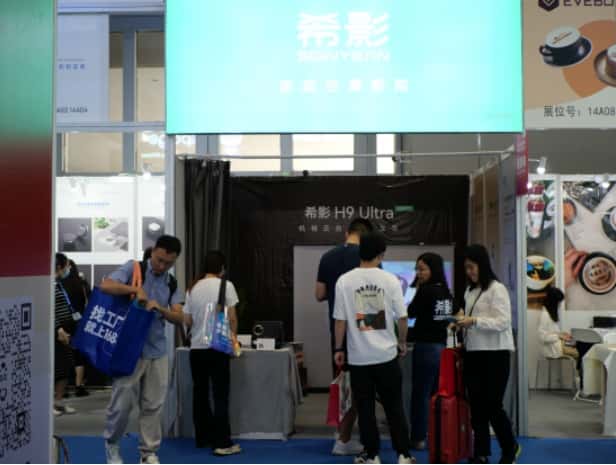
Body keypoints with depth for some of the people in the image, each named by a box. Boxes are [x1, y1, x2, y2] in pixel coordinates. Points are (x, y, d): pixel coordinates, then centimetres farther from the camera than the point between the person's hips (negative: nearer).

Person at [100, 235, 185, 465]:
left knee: (153, 405, 8)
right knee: (122, 401, -1)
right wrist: (136, 289, -25)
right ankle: (111, 443, 24)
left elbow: (179, 318, 3)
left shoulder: (172, 283, 9)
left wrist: (160, 308, -15)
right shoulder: (133, 269, -4)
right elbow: (105, 286, -18)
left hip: (157, 351, 4)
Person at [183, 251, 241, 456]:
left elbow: (187, 321, 10)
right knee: (220, 395, -1)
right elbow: (232, 318, -7)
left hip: (196, 347, 5)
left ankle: (203, 437, 22)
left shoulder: (193, 289, 7)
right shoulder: (226, 286, -5)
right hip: (217, 347, -4)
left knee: (200, 393, 14)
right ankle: (222, 443, -1)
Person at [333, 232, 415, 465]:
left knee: (365, 408, 8)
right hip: (386, 354, 1)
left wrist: (338, 349, 7)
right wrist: (402, 342, 15)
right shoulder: (390, 280, -5)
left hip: (358, 356, 0)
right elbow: (402, 317, -1)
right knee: (394, 406, 9)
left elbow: (340, 320, -5)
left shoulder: (344, 281, -6)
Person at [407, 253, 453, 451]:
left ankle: (418, 438, 6)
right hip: (443, 345, 7)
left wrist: (418, 289, -1)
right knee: (438, 393, 14)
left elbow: (411, 313, -5)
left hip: (426, 347, -7)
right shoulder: (447, 292, 7)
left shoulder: (426, 290, -14)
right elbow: (450, 319, 13)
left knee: (421, 394, 1)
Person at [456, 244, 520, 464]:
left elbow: (503, 322, -17)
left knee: (493, 406, -1)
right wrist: (462, 323, 2)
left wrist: (475, 321, -25)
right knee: (476, 406, 7)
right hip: (473, 354, 7)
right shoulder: (469, 291, 13)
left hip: (495, 354, -7)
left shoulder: (497, 289, -9)